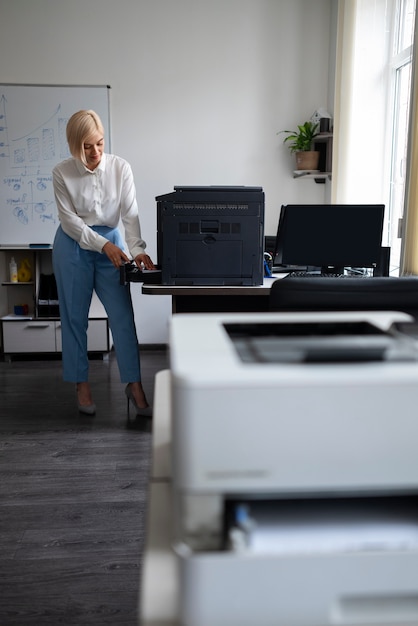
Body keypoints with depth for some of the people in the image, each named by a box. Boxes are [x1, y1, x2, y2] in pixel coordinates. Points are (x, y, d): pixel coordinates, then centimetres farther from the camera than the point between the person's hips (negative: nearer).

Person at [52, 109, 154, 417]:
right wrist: (103, 245, -22)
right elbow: (69, 219, -10)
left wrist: (137, 248, -25)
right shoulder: (62, 172, -9)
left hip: (111, 242, 1)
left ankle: (134, 385, 2)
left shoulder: (120, 167, -6)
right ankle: (82, 385, 18)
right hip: (73, 244, -1)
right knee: (75, 317, 4)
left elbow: (130, 212, -10)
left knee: (123, 315, -5)